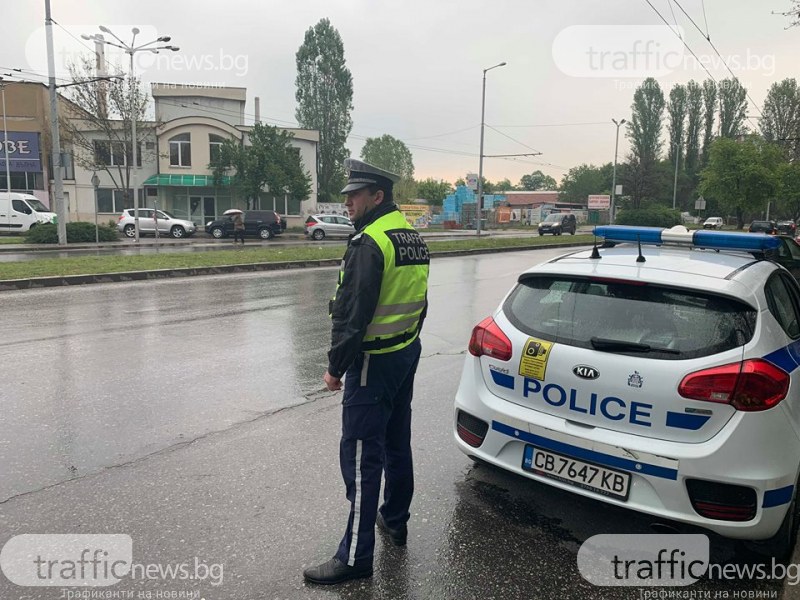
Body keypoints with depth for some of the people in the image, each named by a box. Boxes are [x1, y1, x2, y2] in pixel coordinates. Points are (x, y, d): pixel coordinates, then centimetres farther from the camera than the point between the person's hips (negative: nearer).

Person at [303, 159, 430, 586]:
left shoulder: (368, 242, -20)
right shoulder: (412, 237, 11)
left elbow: (352, 313, -22)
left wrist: (335, 366, -13)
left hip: (374, 361, -10)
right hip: (408, 352, 10)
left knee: (361, 456, -2)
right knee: (397, 443, 21)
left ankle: (356, 556, 7)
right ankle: (395, 520, 37)